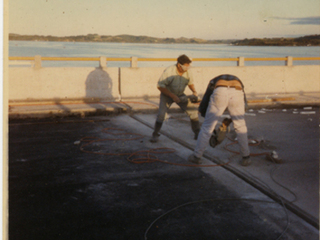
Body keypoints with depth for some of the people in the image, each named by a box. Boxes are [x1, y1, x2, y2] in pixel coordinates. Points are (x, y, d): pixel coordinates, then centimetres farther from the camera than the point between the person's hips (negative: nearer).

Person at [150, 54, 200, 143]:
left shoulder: (187, 73, -15)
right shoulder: (169, 71, -29)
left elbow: (190, 83, 6)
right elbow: (160, 86, -25)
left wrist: (194, 91, -14)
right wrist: (172, 96, -29)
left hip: (180, 95, 4)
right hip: (167, 94, -4)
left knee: (193, 111, -7)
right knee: (161, 114, -19)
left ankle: (197, 132, 9)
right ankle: (155, 135, -1)